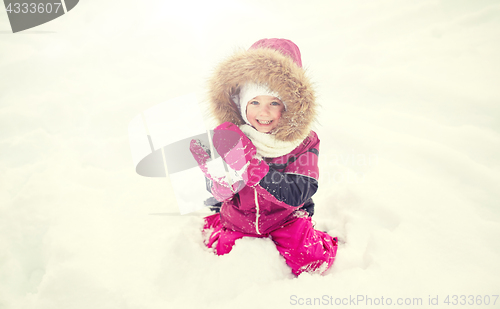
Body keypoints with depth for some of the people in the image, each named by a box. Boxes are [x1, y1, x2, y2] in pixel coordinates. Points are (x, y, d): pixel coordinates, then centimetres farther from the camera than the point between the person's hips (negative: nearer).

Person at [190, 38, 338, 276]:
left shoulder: (303, 142, -15)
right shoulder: (227, 136, -13)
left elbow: (295, 196, -27)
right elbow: (217, 193, -13)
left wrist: (248, 164, -39)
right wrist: (222, 179, -38)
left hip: (286, 220, -1)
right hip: (238, 223, 2)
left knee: (313, 259, -16)